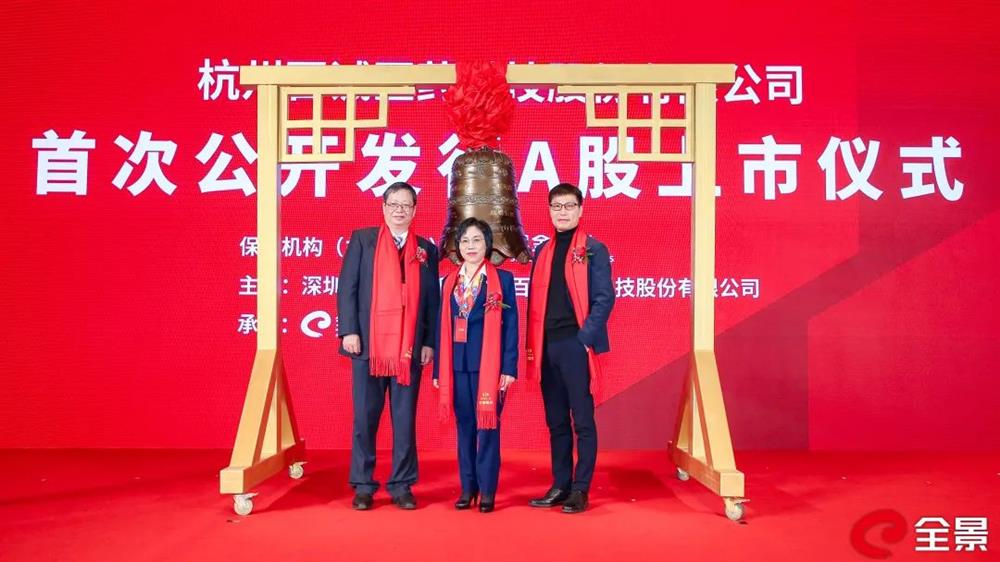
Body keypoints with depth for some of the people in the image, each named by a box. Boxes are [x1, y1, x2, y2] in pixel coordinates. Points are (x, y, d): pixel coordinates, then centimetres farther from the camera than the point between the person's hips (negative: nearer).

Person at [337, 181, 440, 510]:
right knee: (365, 418, 4)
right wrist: (349, 331, -8)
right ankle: (363, 486, 15)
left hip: (410, 348, 1)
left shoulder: (426, 250, 11)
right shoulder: (362, 239, 7)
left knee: (405, 419, 5)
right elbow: (347, 287, 1)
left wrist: (429, 343, 1)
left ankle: (402, 486, 15)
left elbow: (431, 299, 9)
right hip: (368, 344, -1)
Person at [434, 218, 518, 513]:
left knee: (487, 424, 0)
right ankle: (468, 487, 19)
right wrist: (439, 368, 8)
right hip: (458, 364, 4)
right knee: (464, 425, 9)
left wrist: (509, 367, -10)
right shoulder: (450, 282, 12)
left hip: (489, 363, -4)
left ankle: (487, 490, 9)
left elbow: (511, 325, -2)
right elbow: (443, 326, 12)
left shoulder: (502, 278, 1)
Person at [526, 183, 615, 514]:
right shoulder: (542, 251, 14)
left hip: (576, 345, -5)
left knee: (582, 420, 1)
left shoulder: (593, 250, -1)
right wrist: (532, 345, 7)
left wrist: (585, 337, -14)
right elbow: (535, 301, 14)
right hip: (547, 347, 5)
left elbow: (604, 299, -7)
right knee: (555, 421, 11)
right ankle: (559, 486, 20)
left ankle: (580, 490, 9)